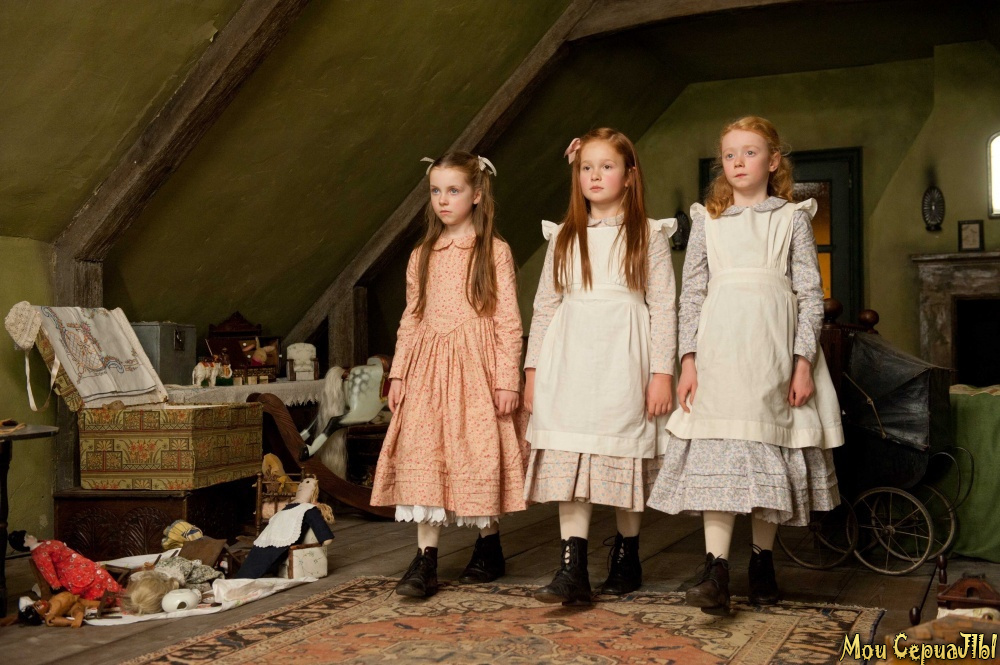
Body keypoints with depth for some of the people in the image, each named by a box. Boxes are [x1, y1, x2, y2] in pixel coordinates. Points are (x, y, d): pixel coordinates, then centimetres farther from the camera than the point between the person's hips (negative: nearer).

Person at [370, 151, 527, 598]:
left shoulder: (494, 251, 0)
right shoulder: (422, 256, 13)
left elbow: (508, 320, -4)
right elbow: (411, 319, 14)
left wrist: (508, 379, -10)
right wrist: (398, 373, 7)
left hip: (476, 364, -3)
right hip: (428, 365, 4)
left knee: (478, 456, 1)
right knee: (422, 458, -4)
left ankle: (489, 547, 21)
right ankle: (425, 560, -1)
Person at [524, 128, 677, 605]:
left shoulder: (648, 235, 6)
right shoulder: (565, 237, 14)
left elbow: (662, 307, 0)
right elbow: (544, 305, 14)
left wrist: (662, 372, -7)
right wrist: (532, 369, 9)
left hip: (622, 361, -2)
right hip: (570, 361, 2)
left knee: (625, 458, 4)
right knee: (568, 459, -7)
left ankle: (627, 556, 22)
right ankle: (573, 569, -8)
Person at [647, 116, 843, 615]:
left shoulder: (792, 218, 9)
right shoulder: (707, 220, 12)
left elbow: (810, 293, 5)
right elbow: (691, 293, 9)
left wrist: (804, 361, -4)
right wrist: (688, 359, 0)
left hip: (773, 348, 0)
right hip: (719, 345, 0)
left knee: (772, 450, 5)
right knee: (718, 451, -10)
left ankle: (762, 559, 19)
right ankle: (716, 570, -13)